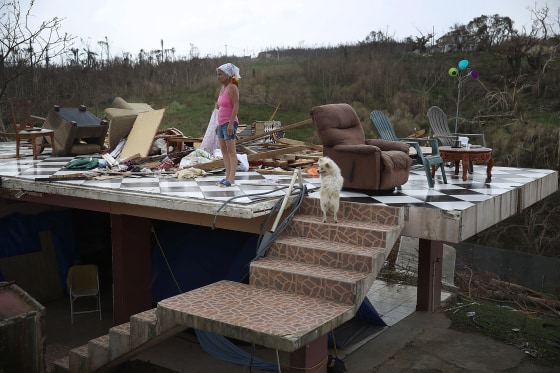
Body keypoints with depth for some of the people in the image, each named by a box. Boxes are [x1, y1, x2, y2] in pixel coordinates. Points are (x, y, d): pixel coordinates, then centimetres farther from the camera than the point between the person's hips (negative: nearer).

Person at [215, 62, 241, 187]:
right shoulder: (223, 88, 15)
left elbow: (236, 106, -18)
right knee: (224, 151, 8)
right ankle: (227, 177, 11)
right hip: (222, 124, 9)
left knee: (231, 151, -8)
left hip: (229, 123, -9)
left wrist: (231, 123, -23)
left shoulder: (232, 87, -11)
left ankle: (231, 179, -9)